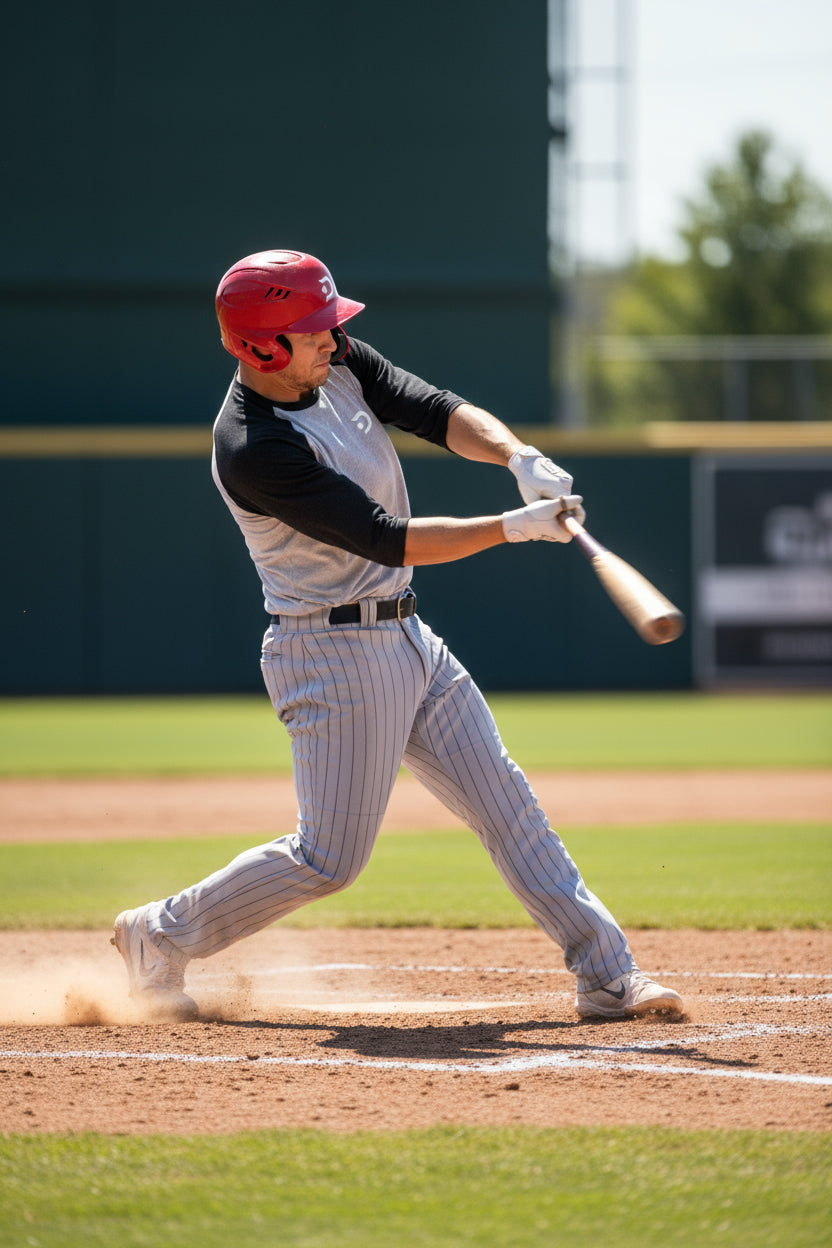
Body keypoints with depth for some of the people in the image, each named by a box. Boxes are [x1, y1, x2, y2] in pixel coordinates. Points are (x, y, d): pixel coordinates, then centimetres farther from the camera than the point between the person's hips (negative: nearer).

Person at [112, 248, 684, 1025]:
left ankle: (606, 976, 6)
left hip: (407, 639, 9)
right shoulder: (254, 450, -24)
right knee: (330, 856, -4)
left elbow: (436, 413, -5)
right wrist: (514, 527, -27)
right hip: (335, 656, -9)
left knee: (504, 802, 6)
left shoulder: (337, 365, 1)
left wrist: (520, 458, -25)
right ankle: (161, 938, 14)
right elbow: (387, 539, -25)